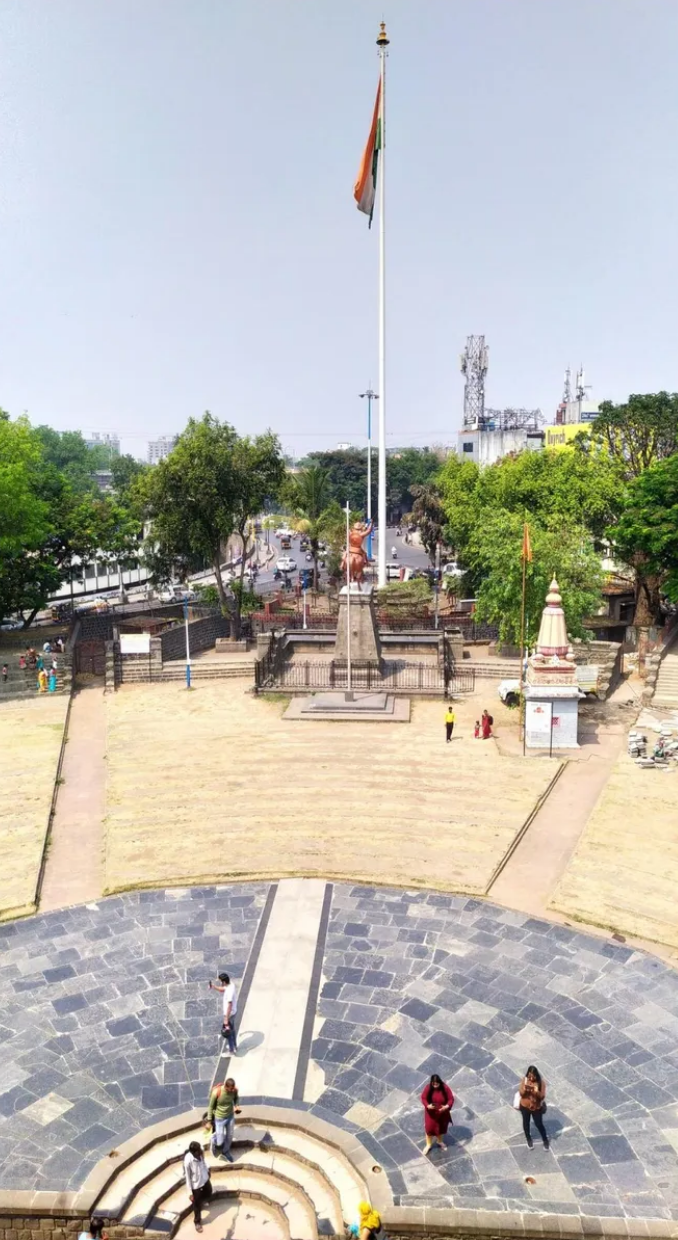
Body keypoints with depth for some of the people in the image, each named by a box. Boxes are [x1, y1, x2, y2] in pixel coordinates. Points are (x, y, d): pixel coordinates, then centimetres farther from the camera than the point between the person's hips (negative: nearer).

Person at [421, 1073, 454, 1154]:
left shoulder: (445, 1088, -24)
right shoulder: (428, 1088, -23)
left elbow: (451, 1099, -16)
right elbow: (423, 1098, -13)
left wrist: (447, 1106, -34)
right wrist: (427, 1105, -31)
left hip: (442, 1112, 1)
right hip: (431, 1112, -1)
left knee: (441, 1127, 22)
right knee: (429, 1127, 12)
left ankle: (440, 1141, 50)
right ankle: (428, 1144, 36)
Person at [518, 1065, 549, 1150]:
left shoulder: (541, 1082, -20)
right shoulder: (524, 1080, -16)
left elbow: (542, 1096, -19)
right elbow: (521, 1093, -13)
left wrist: (536, 1092, -39)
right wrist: (524, 1089, -35)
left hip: (536, 1107, -2)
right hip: (525, 1106, 2)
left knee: (539, 1124, 12)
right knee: (526, 1123, 18)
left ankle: (545, 1140, 39)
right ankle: (529, 1139, 45)